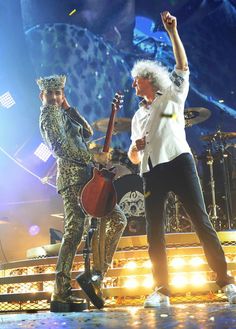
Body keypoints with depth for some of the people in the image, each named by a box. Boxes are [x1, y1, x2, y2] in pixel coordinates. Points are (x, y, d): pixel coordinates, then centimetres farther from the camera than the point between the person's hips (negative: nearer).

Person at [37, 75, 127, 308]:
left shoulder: (61, 114, 28)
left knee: (117, 220, 6)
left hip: (84, 177, 10)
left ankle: (97, 273, 7)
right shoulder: (50, 113, -1)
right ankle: (61, 289, -12)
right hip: (73, 177, -10)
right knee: (74, 230, -16)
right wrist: (93, 158, -18)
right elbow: (60, 147, -15)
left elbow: (87, 132, 18)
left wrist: (69, 107, 14)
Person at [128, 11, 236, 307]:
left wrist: (172, 32, -2)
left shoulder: (172, 96, 17)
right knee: (154, 231, -3)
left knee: (200, 220, -10)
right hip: (152, 173, 5)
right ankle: (162, 290, 0)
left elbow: (183, 66, 2)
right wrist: (136, 146, 1)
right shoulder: (137, 117, 26)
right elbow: (133, 158, 24)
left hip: (178, 162, -4)